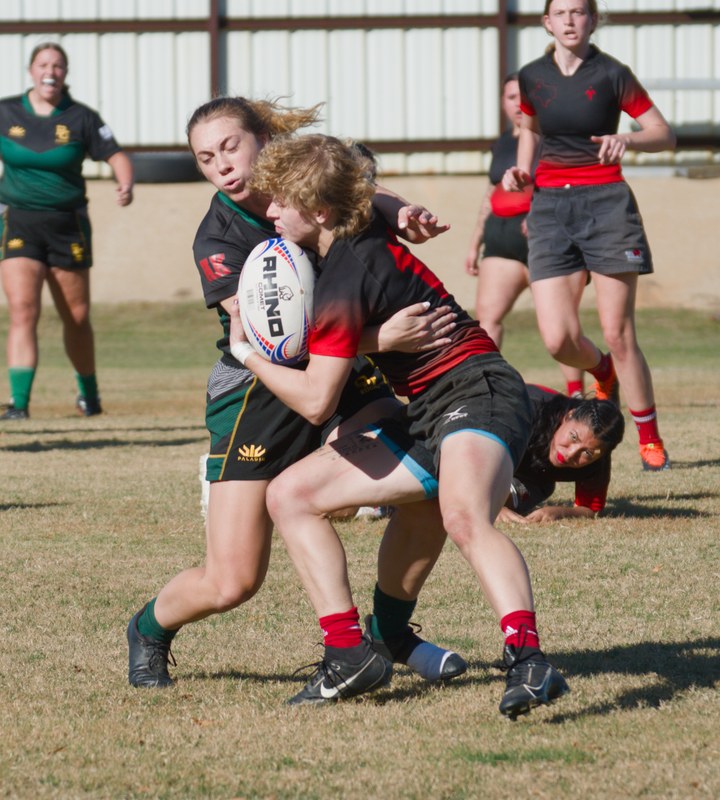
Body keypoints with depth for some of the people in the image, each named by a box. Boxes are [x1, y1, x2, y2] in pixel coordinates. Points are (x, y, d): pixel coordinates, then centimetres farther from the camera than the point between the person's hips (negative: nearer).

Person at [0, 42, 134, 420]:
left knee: (77, 317, 9)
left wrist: (125, 186, -18)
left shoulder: (81, 118, -1)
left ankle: (89, 393, 32)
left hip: (68, 225, 0)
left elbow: (116, 156, 1)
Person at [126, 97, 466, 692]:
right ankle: (149, 631, 25)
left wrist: (411, 217, -15)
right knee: (231, 584, -10)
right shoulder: (218, 240, -18)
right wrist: (378, 339, -43)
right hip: (257, 395, -4)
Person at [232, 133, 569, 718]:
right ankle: (347, 657, -3)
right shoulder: (369, 234, 11)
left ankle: (529, 662, -56)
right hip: (425, 417, 11)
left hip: (477, 392, -11)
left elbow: (316, 401, -15)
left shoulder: (343, 285, -17)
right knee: (289, 494, 5)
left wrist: (247, 354, -2)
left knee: (465, 516, -41)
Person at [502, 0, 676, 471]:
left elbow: (665, 134, -1)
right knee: (558, 339, -8)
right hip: (550, 207, 3)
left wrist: (627, 140, -21)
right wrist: (521, 171, 10)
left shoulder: (610, 75, -4)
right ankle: (603, 372, 27)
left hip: (606, 203, -3)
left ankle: (651, 441, 7)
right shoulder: (532, 78, 6)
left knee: (618, 333, -6)